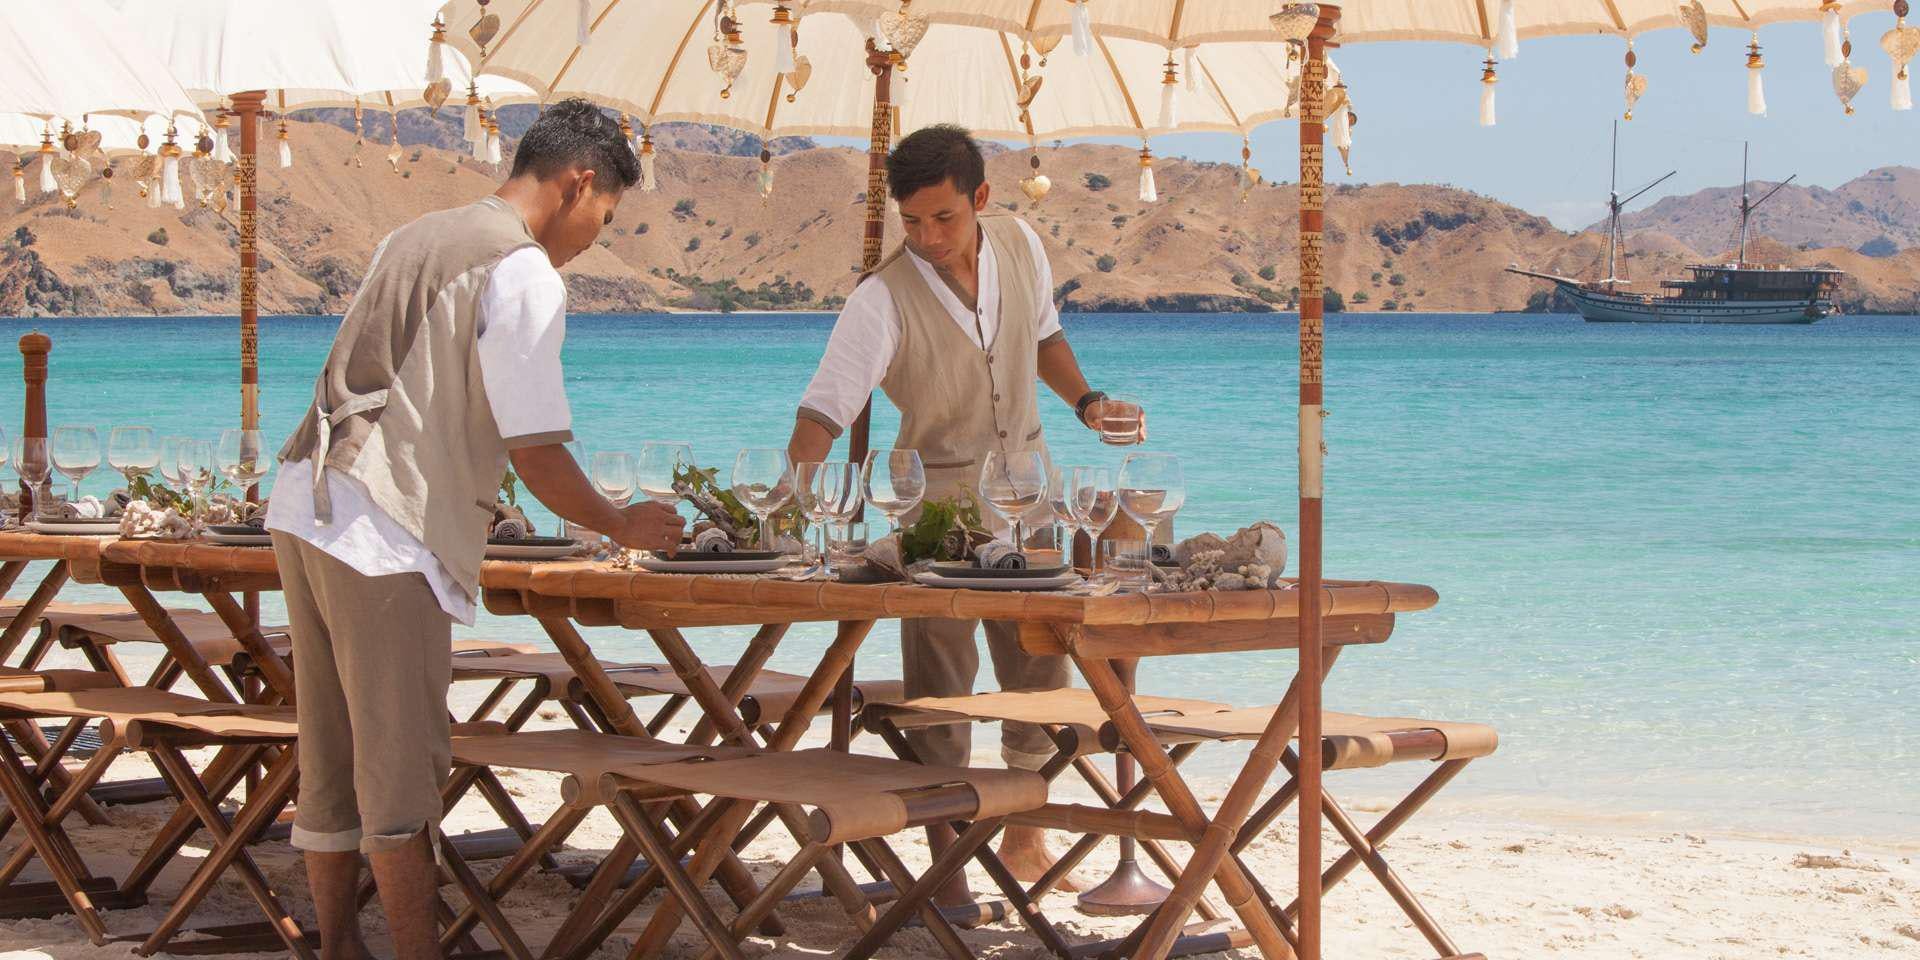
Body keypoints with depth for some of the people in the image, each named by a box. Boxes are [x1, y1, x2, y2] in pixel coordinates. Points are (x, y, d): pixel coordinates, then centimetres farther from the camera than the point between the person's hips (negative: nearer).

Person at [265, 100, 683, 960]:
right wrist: (624, 527, 4)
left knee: (332, 765, 14)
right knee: (401, 776, -3)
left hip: (303, 510, 9)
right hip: (387, 538, -9)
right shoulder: (525, 277, -9)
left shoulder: (412, 240, 18)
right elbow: (537, 456, -11)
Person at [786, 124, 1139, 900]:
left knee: (1041, 663, 11)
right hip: (938, 492, -5)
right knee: (939, 677, -4)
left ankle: (1023, 835, 27)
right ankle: (944, 859, 5)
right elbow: (823, 412, -28)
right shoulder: (882, 301, -21)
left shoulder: (1020, 246, -5)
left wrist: (1085, 400, 1)